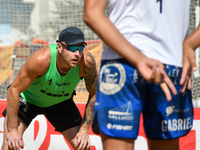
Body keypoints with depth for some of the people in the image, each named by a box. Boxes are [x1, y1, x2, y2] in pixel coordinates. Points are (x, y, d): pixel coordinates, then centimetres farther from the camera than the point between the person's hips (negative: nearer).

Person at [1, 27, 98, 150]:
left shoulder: (87, 62, -32)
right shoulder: (41, 59, -39)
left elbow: (94, 94, -14)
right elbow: (14, 90, -30)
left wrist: (84, 130, -19)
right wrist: (12, 130, -30)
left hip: (61, 102, 3)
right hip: (28, 98, -3)